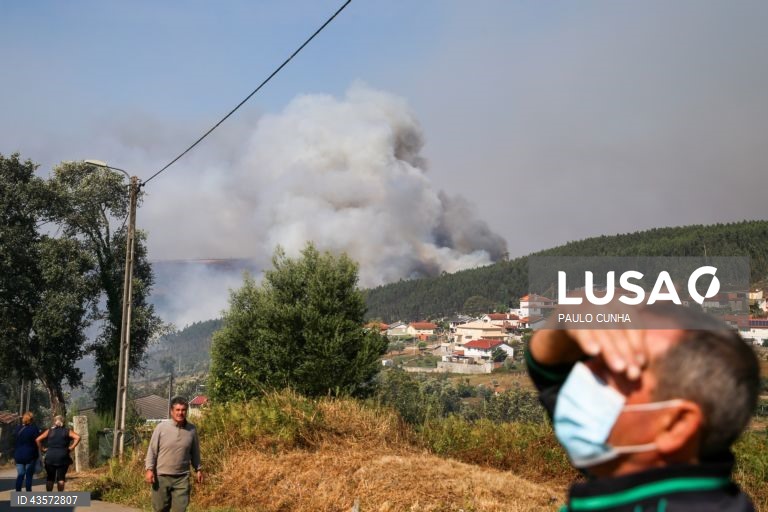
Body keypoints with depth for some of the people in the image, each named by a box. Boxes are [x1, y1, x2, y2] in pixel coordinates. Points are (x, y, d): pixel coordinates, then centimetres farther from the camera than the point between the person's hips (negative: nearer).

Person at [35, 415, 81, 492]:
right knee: (61, 477, 4)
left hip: (50, 457, 1)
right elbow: (77, 437, -10)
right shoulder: (67, 431, 5)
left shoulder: (49, 431, 8)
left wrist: (42, 449, 4)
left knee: (50, 478, 9)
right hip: (62, 457, -1)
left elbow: (38, 440, -1)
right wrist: (71, 447, -7)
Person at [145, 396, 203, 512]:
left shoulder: (192, 429, 3)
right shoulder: (162, 427, -5)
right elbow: (152, 450, -3)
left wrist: (198, 469, 15)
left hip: (182, 477, 2)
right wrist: (149, 469, -9)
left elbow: (195, 451, 14)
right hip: (161, 476, -2)